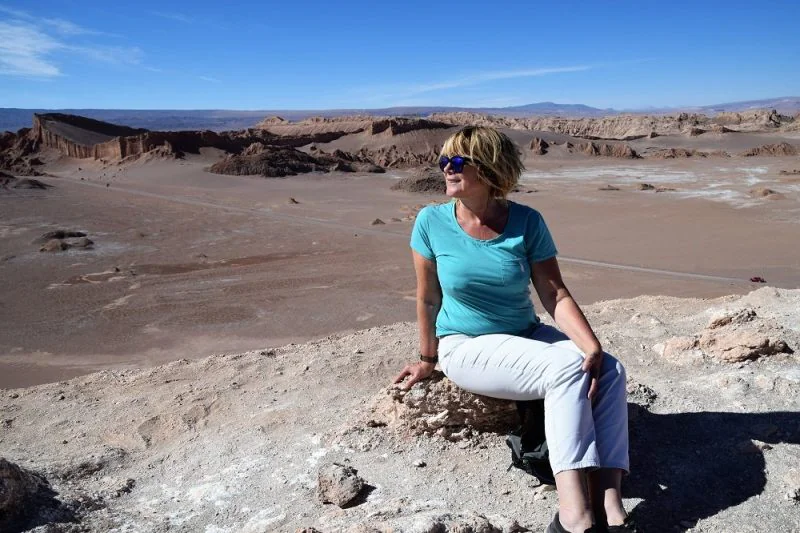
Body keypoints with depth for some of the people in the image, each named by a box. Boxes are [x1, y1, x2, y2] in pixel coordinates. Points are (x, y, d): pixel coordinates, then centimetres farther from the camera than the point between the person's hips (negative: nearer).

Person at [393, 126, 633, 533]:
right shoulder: (432, 221, -9)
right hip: (467, 347, -4)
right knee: (566, 369, -28)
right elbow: (428, 297, -1)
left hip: (526, 336, 4)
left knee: (610, 371, -19)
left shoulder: (527, 222, -6)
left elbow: (555, 294, -10)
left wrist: (592, 347, -24)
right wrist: (427, 359, 8)